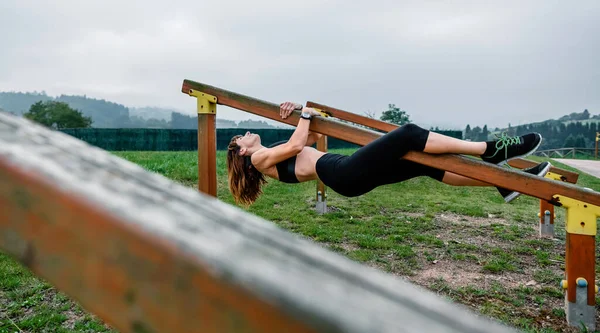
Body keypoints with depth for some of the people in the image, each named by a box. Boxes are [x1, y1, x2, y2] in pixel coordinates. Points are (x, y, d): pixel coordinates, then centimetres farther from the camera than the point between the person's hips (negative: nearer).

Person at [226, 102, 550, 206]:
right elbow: (296, 145, -10)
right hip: (345, 175, -9)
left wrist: (299, 113, 20)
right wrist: (305, 114, 4)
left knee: (427, 165, -3)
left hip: (351, 173, 9)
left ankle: (504, 183, -2)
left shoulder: (278, 157, 30)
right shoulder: (259, 158, 7)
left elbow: (313, 135, 32)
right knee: (410, 134, -20)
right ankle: (492, 150, -16)